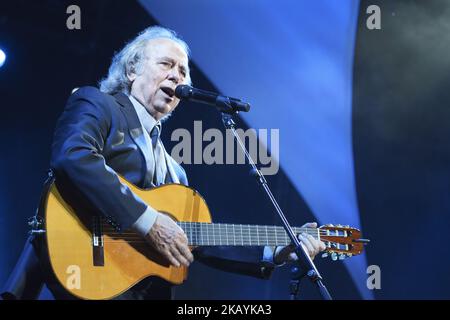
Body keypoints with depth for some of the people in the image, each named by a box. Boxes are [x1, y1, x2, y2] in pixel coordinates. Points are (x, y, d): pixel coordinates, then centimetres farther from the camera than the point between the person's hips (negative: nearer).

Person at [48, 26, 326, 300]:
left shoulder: (174, 169, 22)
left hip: (149, 288, 7)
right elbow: (73, 157, -18)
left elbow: (199, 242, 21)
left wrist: (275, 254, 10)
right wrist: (149, 221, -19)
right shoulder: (95, 105, 2)